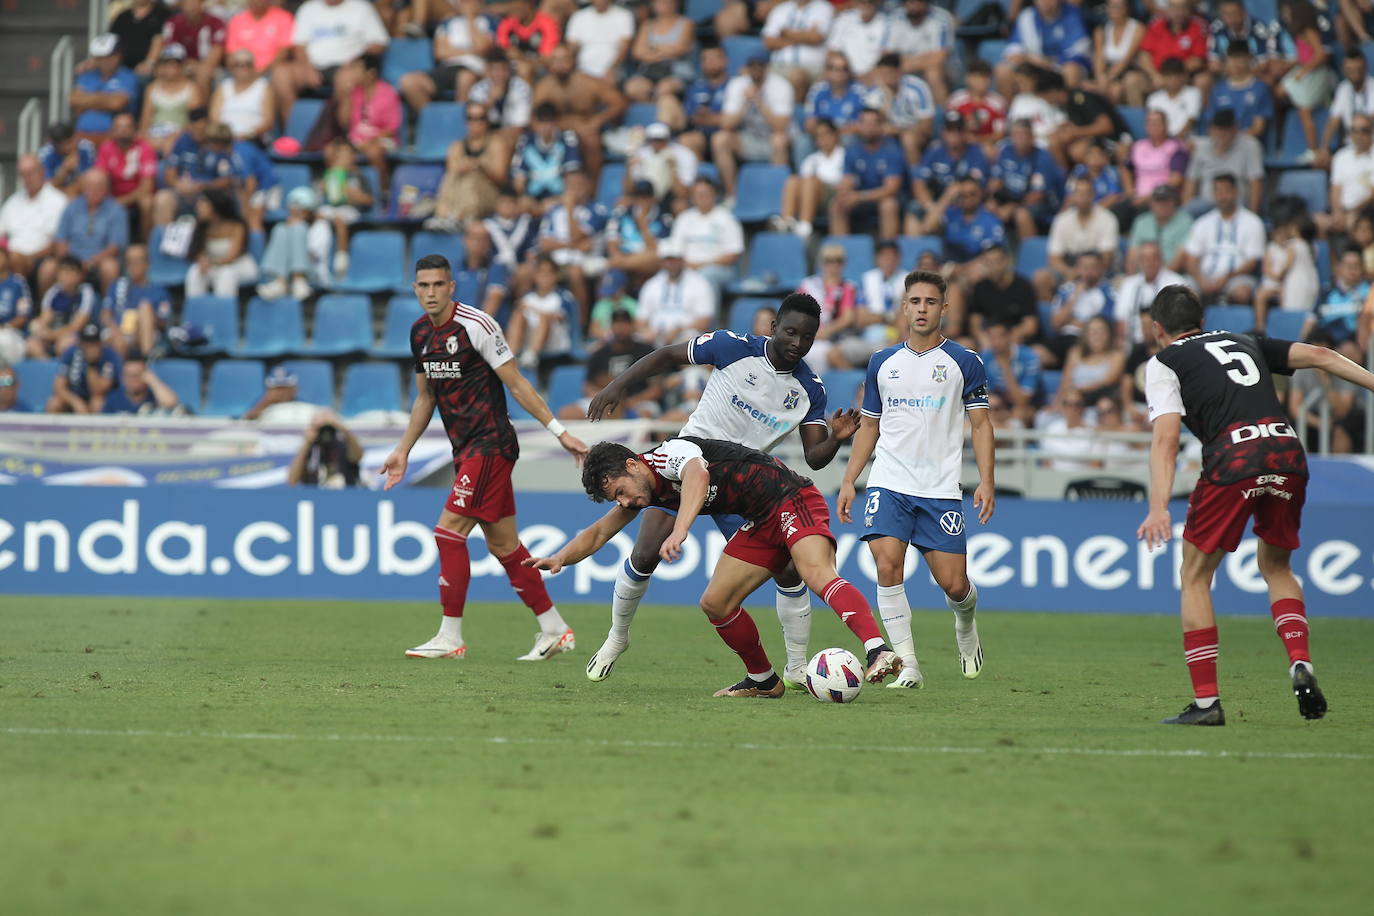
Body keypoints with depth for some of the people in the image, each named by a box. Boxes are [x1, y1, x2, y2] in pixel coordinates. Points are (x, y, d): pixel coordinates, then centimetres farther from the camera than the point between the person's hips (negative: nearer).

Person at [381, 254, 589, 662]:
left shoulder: (476, 325, -14)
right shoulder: (420, 332, 9)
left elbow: (516, 384, -12)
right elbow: (425, 398, 22)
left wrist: (559, 431, -14)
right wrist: (403, 451, 21)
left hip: (490, 444, -8)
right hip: (465, 448, 8)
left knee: (449, 531, -12)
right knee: (503, 544, 9)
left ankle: (451, 638, -7)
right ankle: (555, 630, 17)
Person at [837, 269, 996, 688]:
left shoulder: (964, 362, 2)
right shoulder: (883, 362, 10)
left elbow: (980, 423, 3)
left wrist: (986, 481, -8)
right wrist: (848, 481, 10)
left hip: (941, 490, -1)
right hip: (888, 484, 2)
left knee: (954, 585, -3)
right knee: (887, 563, -19)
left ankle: (965, 625, 34)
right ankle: (906, 664, -13)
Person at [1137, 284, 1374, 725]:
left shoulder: (1164, 362, 13)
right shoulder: (1244, 342, 28)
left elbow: (1166, 438, -1)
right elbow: (1319, 355, 19)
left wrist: (1159, 507, -10)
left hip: (1233, 459, -5)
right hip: (1287, 450, 5)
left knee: (1194, 576, 12)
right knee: (1275, 567, 26)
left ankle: (1206, 701, 6)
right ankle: (1301, 664, 4)